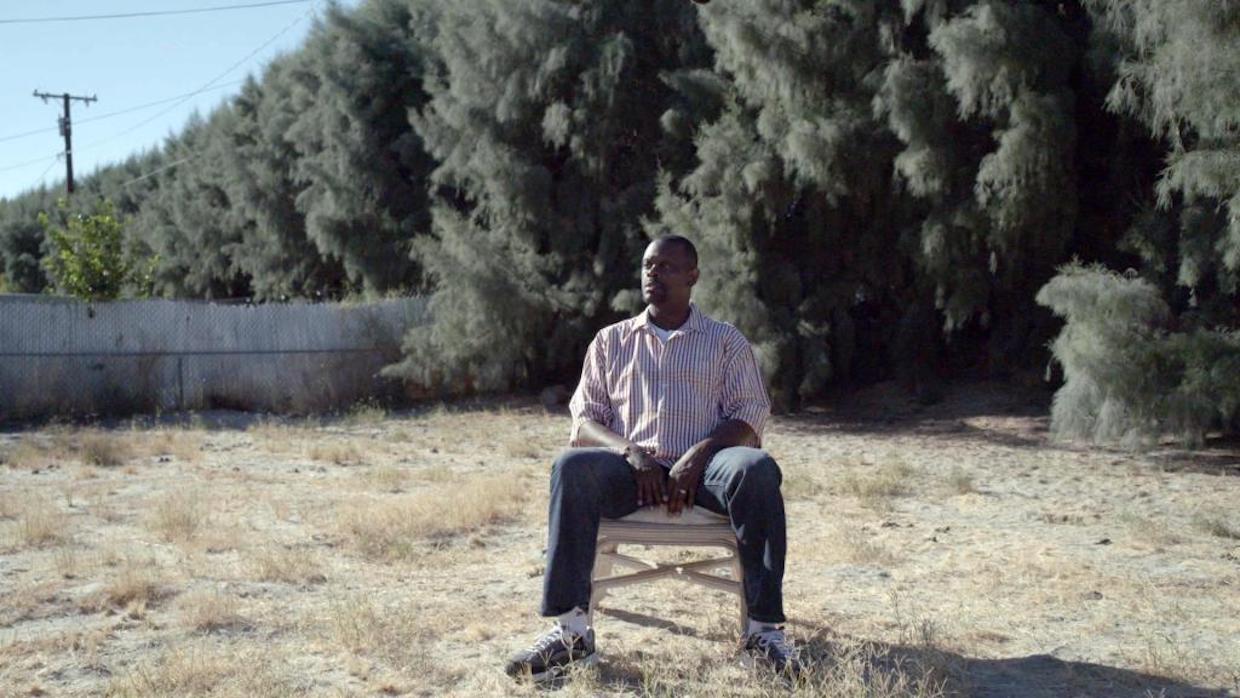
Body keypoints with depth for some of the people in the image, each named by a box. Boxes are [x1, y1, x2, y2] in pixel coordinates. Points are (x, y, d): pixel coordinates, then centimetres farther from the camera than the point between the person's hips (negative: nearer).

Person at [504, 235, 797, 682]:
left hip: (701, 471, -1)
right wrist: (630, 453, -11)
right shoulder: (611, 341, 20)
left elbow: (750, 415, 4)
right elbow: (584, 420, 11)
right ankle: (571, 630, -35)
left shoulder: (726, 340, 16)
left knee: (757, 469, -35)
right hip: (631, 470, 1)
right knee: (572, 466, -32)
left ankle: (765, 629, -32)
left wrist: (698, 455, -16)